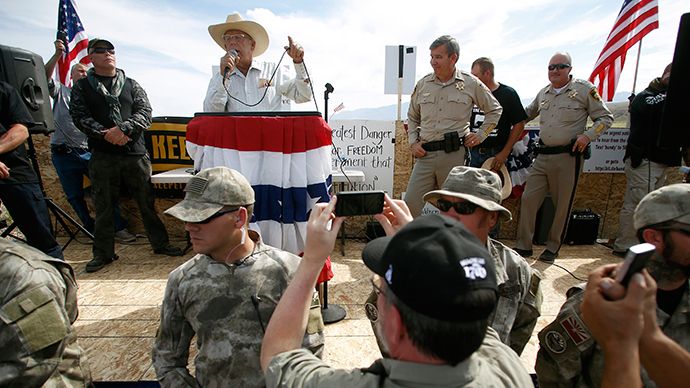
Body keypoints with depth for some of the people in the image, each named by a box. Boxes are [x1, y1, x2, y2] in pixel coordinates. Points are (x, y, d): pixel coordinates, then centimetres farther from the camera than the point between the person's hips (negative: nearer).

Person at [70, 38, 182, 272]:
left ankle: (160, 243, 15)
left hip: (135, 152, 0)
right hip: (102, 155, 0)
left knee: (147, 201, 3)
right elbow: (79, 116, 1)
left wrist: (123, 129, -15)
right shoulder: (82, 86, 13)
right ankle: (103, 253, 18)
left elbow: (145, 112, 1)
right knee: (103, 206, 5)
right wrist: (105, 134, -15)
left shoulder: (131, 85, 15)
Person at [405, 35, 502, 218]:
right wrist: (413, 142, 9)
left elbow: (495, 109, 18)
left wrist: (480, 135, 8)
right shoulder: (423, 84, 10)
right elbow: (412, 116, 23)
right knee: (410, 204, -4)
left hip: (454, 155, -2)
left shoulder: (471, 83, 5)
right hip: (425, 155, 2)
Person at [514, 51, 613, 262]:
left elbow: (605, 118, 3)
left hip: (568, 156, -4)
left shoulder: (585, 89, 0)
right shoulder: (543, 93, 14)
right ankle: (523, 246, 8)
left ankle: (553, 247, 20)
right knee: (528, 199, -2)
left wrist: (588, 135, -13)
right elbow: (527, 113, 31)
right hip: (543, 157, 4)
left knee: (563, 205, 4)